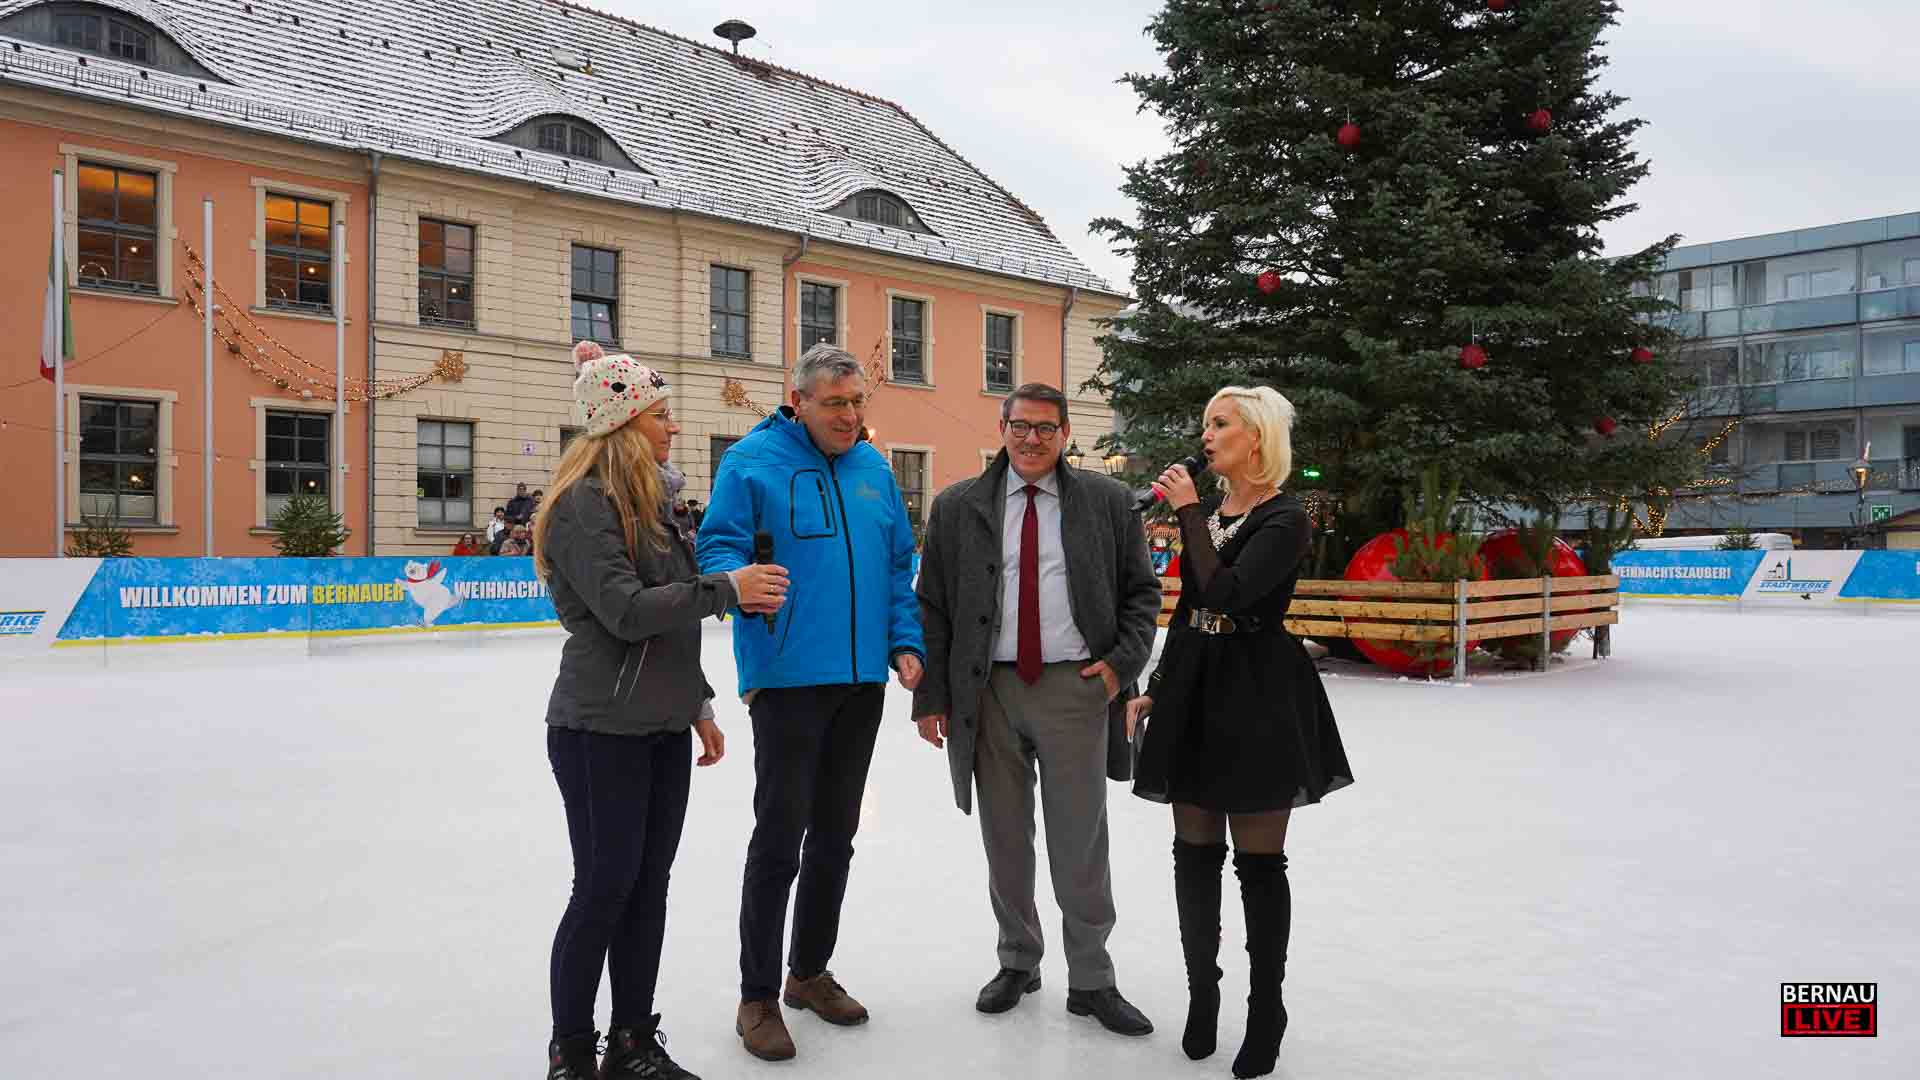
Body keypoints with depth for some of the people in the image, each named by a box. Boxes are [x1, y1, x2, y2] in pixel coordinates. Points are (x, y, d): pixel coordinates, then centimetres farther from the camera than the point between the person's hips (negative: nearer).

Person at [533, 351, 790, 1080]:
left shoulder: (647, 503, 15)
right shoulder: (585, 504, -13)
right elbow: (625, 612, -22)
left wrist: (699, 703, 17)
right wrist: (727, 589, -19)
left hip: (664, 728, 8)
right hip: (602, 731, -8)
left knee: (649, 886, 12)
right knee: (604, 890, 0)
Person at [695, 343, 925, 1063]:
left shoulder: (874, 468, 12)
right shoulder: (752, 460, -5)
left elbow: (899, 565, 15)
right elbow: (718, 547, -9)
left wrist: (906, 643, 4)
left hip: (862, 679, 6)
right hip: (789, 675, -6)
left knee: (835, 835, 15)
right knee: (780, 835, -4)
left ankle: (810, 971, 31)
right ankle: (758, 998, 12)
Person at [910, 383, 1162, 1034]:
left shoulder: (1107, 502, 4)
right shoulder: (958, 508, 5)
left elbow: (1141, 589, 9)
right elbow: (932, 606, 5)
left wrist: (1123, 663, -3)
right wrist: (931, 695, 1)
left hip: (1075, 688, -1)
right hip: (989, 691, 1)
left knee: (1081, 843, 4)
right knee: (1005, 840, 13)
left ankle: (1091, 981, 21)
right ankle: (1017, 963, 32)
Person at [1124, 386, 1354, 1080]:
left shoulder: (1285, 520, -10)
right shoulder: (1211, 512, 12)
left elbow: (1225, 592, -25)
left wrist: (1189, 512, -17)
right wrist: (1155, 687, 16)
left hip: (1257, 694, -7)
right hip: (1195, 690, 7)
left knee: (1259, 861, 2)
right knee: (1194, 853, 10)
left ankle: (1266, 1008, 17)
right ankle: (1201, 990, 25)